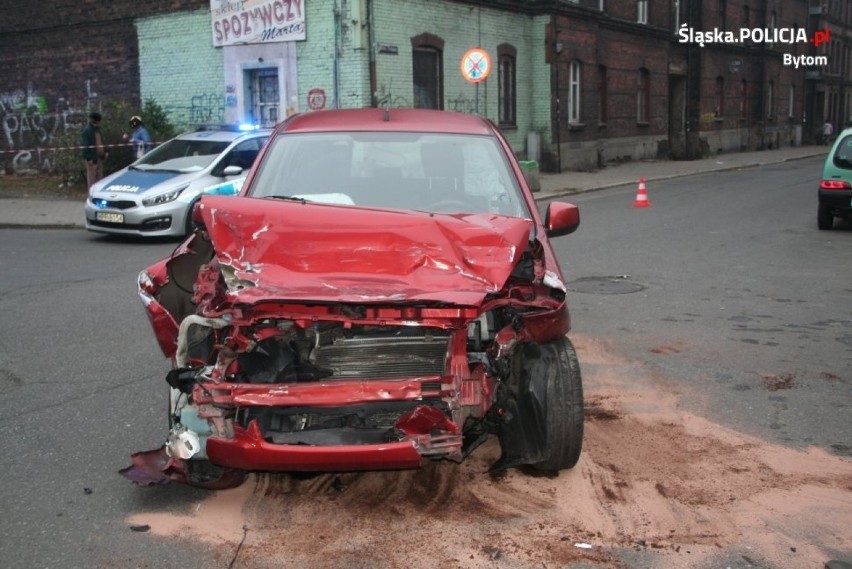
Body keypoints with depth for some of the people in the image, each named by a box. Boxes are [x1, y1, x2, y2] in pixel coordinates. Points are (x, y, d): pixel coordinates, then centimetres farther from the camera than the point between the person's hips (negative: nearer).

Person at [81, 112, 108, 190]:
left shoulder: (97, 129, 12)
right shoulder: (87, 130, -14)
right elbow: (84, 145, -17)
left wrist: (105, 152, 11)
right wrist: (88, 158, -20)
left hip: (99, 157, 8)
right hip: (92, 158, -8)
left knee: (99, 176, 14)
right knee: (91, 177, -1)